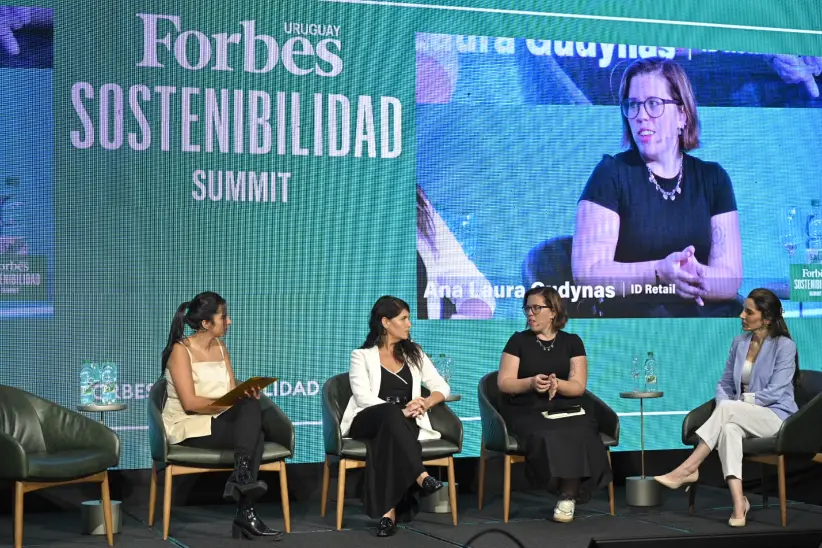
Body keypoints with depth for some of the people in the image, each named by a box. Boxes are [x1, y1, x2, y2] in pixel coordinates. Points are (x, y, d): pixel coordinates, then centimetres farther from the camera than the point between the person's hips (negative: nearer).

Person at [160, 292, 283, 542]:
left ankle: (242, 478, -32)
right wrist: (231, 404, -21)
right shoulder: (181, 350, -9)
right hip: (189, 428, -6)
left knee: (251, 406, -28)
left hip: (220, 422, 6)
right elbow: (190, 403, -18)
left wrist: (246, 393, -13)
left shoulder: (220, 347, 14)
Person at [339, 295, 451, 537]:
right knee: (390, 412, -38)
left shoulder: (414, 353, 17)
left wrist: (426, 403, -11)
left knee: (388, 436, -36)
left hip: (404, 425, 2)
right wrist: (399, 412, -23)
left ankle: (389, 510, -44)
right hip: (369, 423, -2)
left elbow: (442, 387, 12)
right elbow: (363, 397, -10)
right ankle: (421, 476, -48)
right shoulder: (362, 355, 5)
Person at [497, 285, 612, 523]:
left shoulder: (572, 342, 11)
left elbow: (579, 386, 2)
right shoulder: (518, 340, 9)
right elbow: (504, 383, 1)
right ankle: (571, 489, -16)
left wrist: (557, 385, -20)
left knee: (577, 435, -33)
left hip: (567, 410, 1)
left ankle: (569, 496, -21)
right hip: (527, 412, -1)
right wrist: (531, 382, -18)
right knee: (546, 437, -34)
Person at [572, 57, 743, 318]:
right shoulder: (612, 174, 2)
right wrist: (659, 272, -23)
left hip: (708, 313, 3)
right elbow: (586, 272, -8)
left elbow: (730, 278, 3)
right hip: (634, 313, -3)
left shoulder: (713, 178, 12)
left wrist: (694, 276, -20)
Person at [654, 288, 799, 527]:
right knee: (728, 429, -34)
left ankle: (688, 469, -31)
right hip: (741, 417, 4)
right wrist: (724, 403, -9)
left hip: (776, 417, -4)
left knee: (727, 409, -34)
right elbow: (725, 384, 14)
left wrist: (734, 403, -14)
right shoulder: (739, 342, 11)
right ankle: (738, 502, -45)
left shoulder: (784, 346, -7)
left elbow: (774, 393, -14)